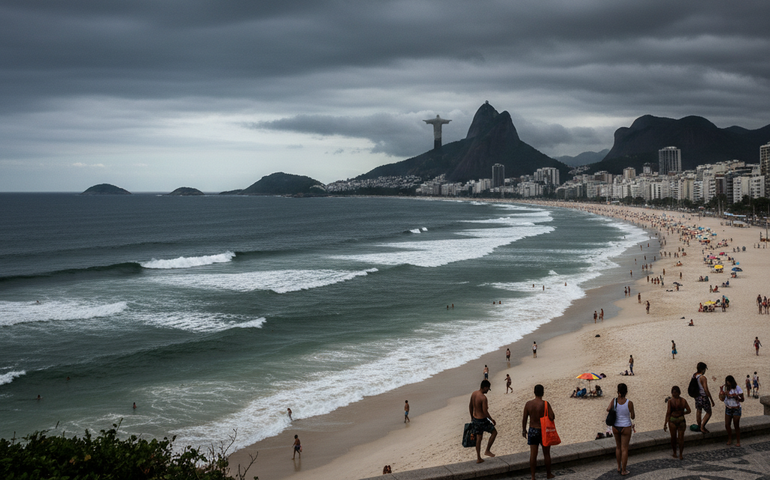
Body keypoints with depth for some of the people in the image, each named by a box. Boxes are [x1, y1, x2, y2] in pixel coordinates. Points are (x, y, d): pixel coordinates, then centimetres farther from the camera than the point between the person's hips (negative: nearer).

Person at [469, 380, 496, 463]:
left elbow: (470, 406, 12)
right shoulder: (483, 397, -26)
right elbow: (485, 411, -24)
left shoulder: (473, 394, 0)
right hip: (482, 420, -8)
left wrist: (472, 417, 25)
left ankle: (478, 458, 24)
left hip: (475, 419, 8)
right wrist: (492, 419, -9)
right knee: (494, 432, 14)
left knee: (478, 438, 18)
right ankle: (487, 451, 17)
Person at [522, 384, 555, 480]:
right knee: (546, 454, 14)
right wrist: (551, 412, 1)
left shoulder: (528, 404, -5)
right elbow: (552, 417, -22)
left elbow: (524, 418, 0)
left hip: (532, 431, 2)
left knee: (533, 454, 6)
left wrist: (524, 430, 13)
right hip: (543, 431, -2)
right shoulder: (545, 404, -16)